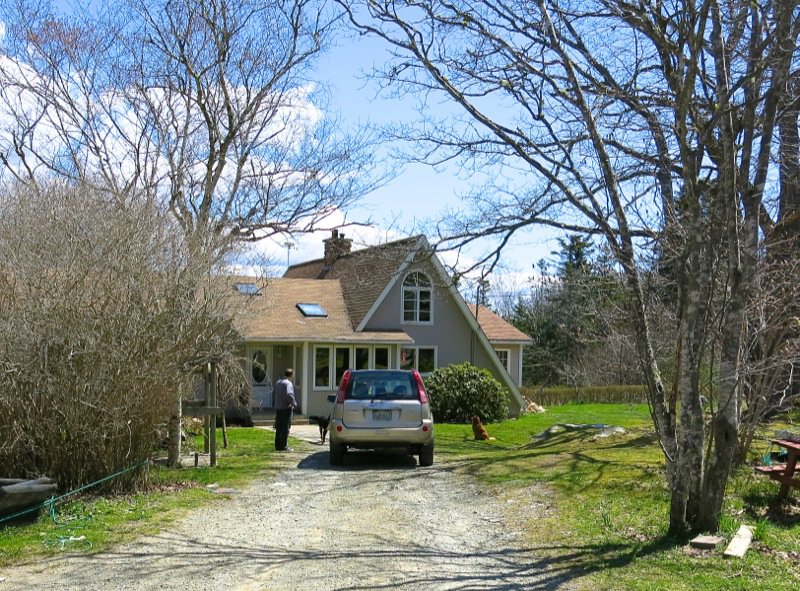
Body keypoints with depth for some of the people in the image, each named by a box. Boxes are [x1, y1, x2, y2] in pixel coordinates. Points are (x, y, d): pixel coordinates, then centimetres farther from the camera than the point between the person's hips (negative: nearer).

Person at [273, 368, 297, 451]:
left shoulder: (277, 382, 13)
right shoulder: (288, 383, -14)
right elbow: (289, 394, -27)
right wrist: (294, 404, -14)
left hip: (278, 407, 8)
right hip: (286, 408, -8)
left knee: (279, 428, 13)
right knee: (285, 428, -2)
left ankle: (277, 446, 16)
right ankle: (283, 446, -1)